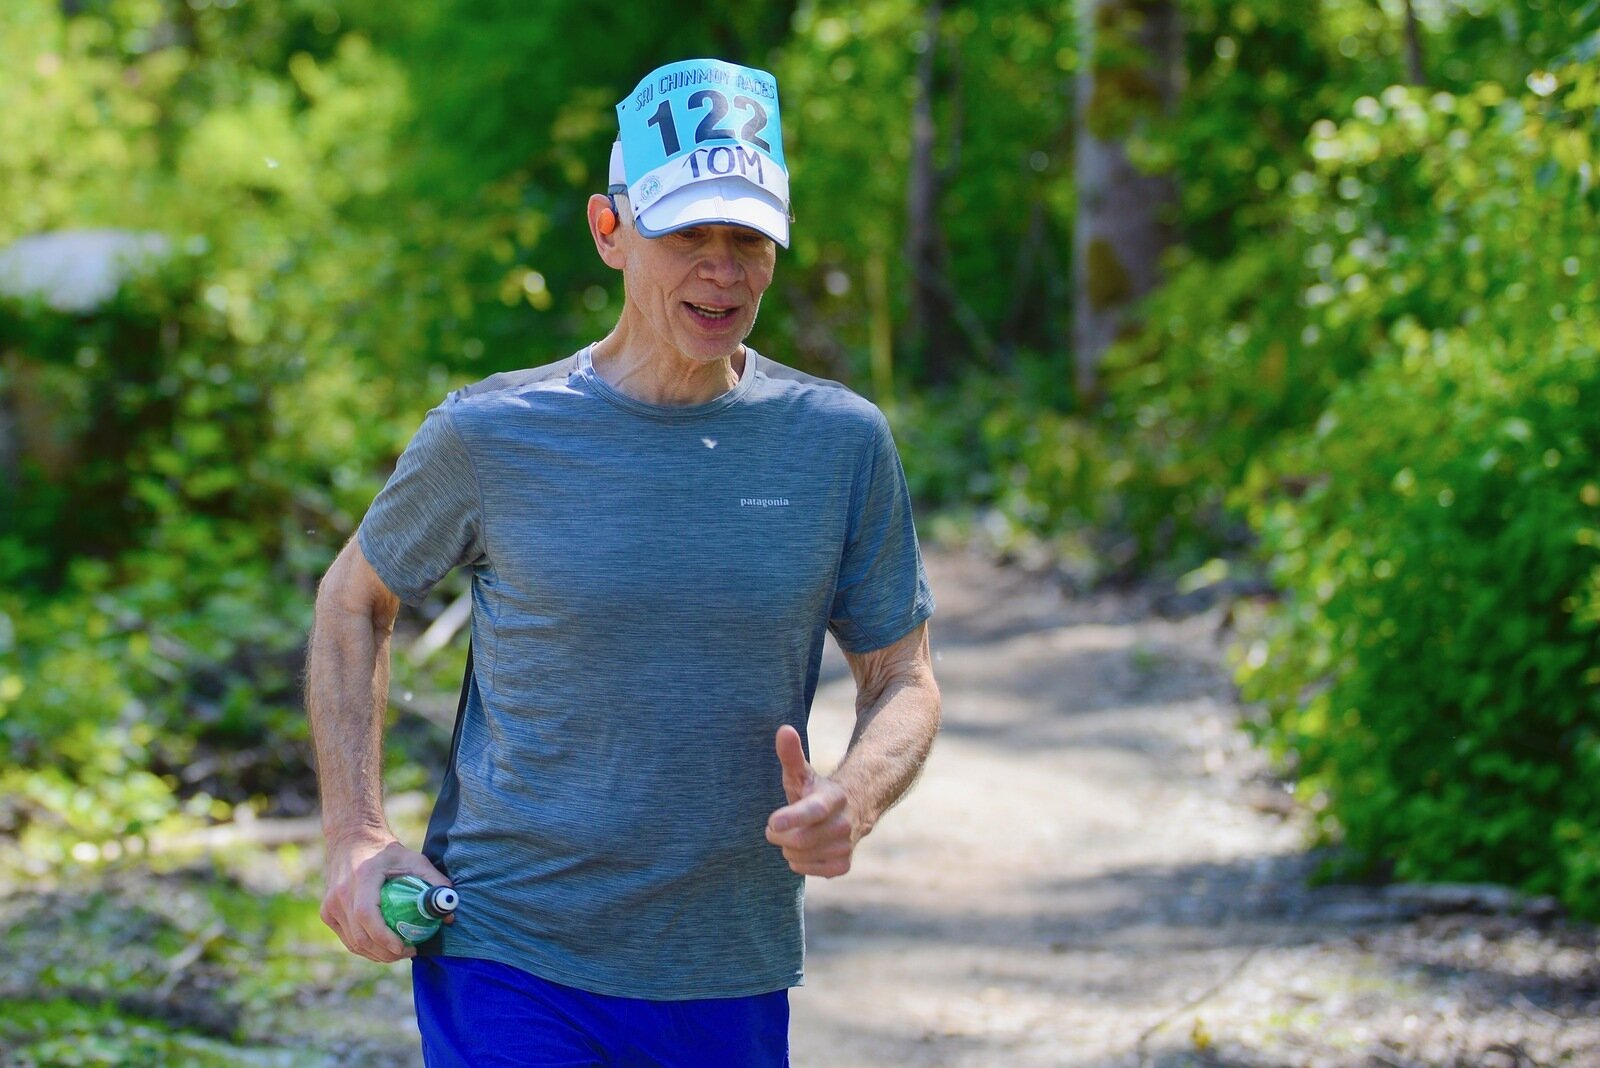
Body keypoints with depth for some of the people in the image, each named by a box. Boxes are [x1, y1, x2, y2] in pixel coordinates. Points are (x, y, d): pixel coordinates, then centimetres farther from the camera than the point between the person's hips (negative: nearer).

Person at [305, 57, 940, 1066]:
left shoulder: (842, 442, 0)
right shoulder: (490, 434, -5)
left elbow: (904, 677, 7)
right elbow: (354, 603, 10)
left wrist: (852, 798, -15)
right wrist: (357, 839, 0)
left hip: (733, 984, 3)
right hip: (507, 971, -2)